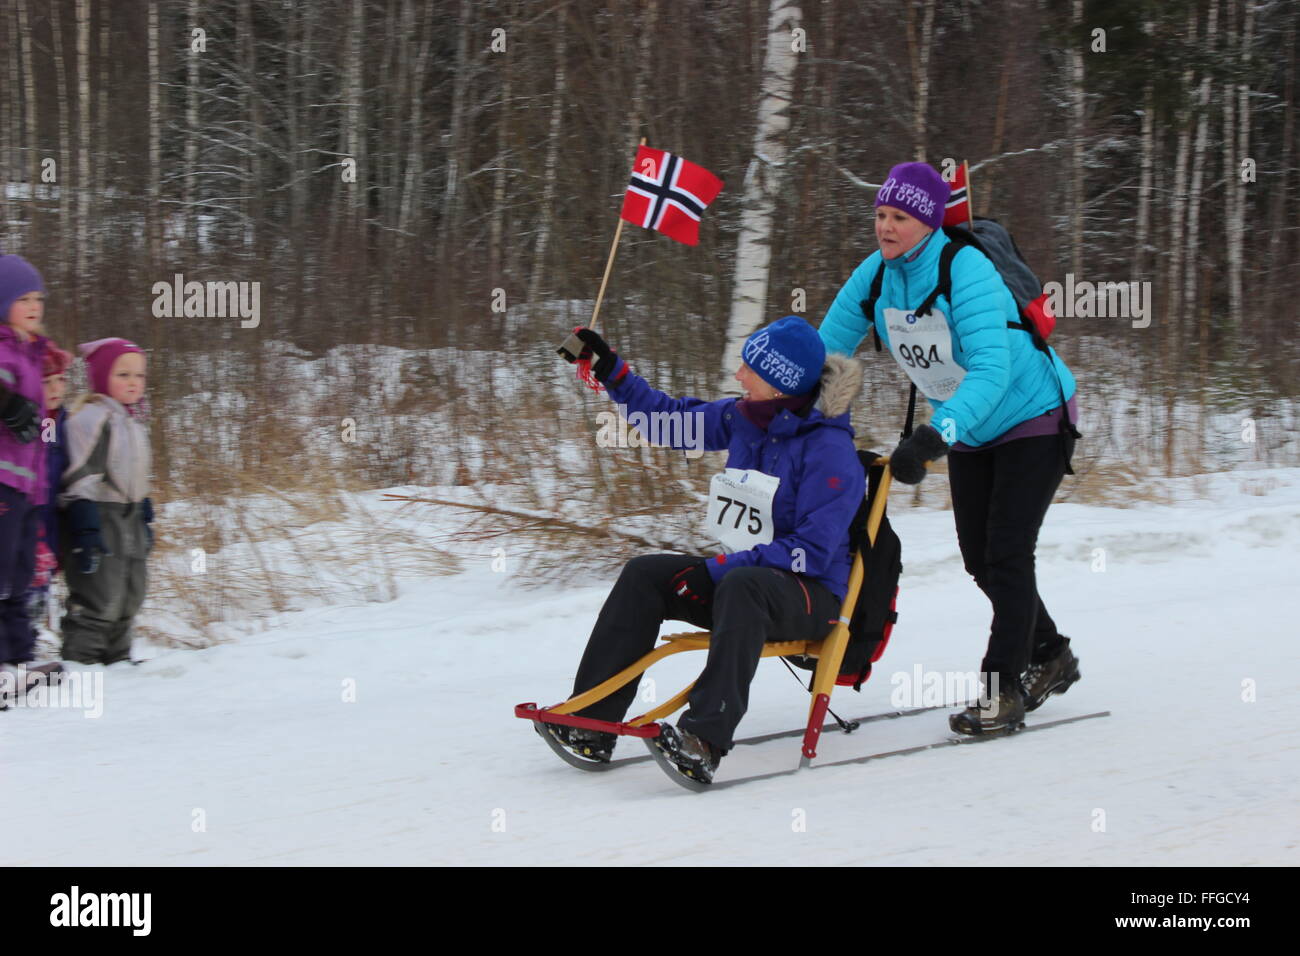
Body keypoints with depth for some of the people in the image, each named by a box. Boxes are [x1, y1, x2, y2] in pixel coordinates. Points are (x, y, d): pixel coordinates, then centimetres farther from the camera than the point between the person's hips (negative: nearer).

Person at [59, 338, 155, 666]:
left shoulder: (132, 423, 18)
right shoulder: (93, 417, -13)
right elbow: (81, 477, -19)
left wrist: (145, 520, 26)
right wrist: (86, 528, -25)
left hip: (128, 520, 10)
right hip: (99, 520, -10)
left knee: (130, 595, 14)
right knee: (99, 596, -12)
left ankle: (117, 658, 23)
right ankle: (79, 659, -9)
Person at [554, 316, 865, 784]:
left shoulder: (829, 449, -18)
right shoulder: (743, 417, 4)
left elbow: (812, 552, -22)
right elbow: (672, 420, 18)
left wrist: (719, 568, -24)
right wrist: (612, 372, 12)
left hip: (811, 595, -8)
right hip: (739, 572, 8)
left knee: (740, 585, -39)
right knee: (645, 576, -9)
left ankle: (704, 741, -51)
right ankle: (591, 723, -15)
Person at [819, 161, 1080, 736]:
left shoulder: (966, 271, -32)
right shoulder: (875, 276, -11)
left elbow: (992, 370, -42)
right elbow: (824, 351, -5)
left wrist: (935, 437, -54)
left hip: (1033, 417, -7)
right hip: (969, 430, 7)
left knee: (1006, 554, -12)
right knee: (978, 559, 11)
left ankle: (1003, 690, -5)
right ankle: (1049, 656, 31)